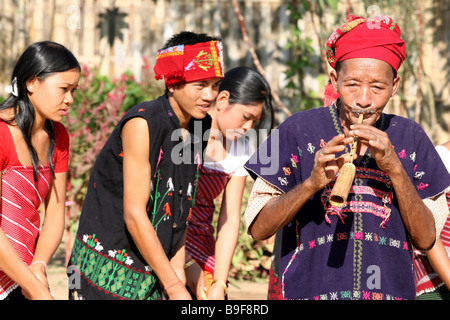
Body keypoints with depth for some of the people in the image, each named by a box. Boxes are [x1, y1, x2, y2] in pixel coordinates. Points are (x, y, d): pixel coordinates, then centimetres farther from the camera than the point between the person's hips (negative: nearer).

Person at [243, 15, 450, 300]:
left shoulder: (410, 137, 3)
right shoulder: (299, 130, -3)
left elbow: (426, 240, -2)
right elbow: (258, 228, -6)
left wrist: (394, 168, -14)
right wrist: (311, 183, -20)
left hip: (393, 290, 2)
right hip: (311, 290, -2)